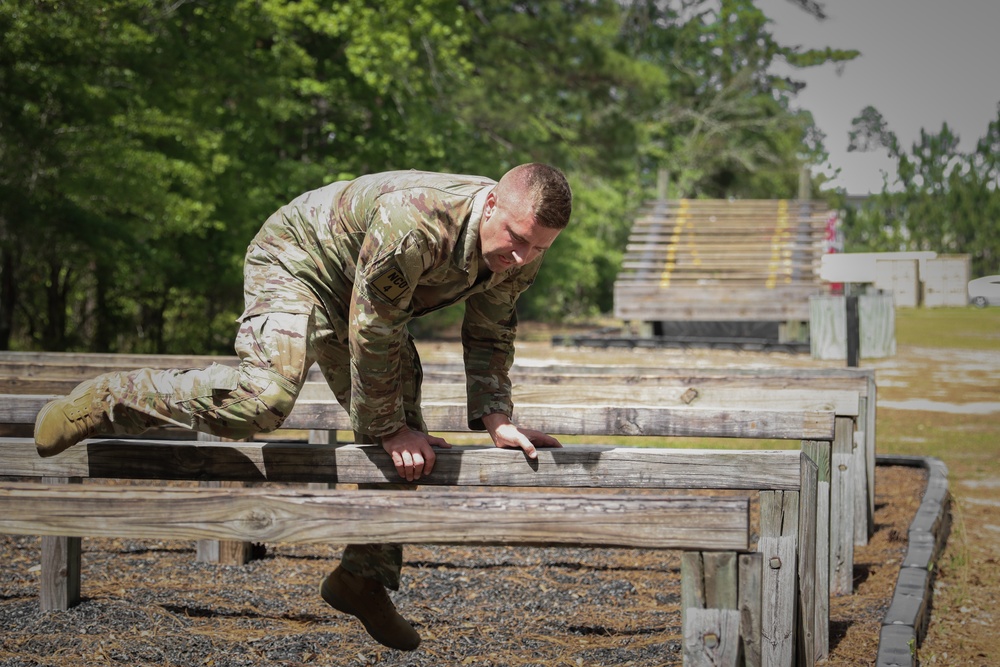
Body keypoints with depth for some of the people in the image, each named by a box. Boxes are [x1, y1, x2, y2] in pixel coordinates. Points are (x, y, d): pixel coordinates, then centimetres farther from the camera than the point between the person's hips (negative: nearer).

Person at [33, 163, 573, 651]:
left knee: (403, 442, 4)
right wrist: (387, 428, -21)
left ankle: (365, 576, 20)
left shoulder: (523, 253, -16)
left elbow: (489, 336, 1)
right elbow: (373, 334, -31)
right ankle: (109, 400, -15)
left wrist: (495, 419, -10)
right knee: (265, 394, -33)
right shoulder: (413, 223, -41)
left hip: (359, 296, 8)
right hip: (297, 260, -8)